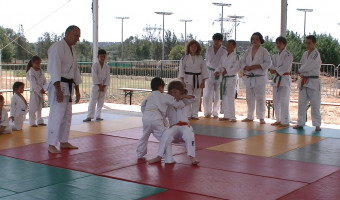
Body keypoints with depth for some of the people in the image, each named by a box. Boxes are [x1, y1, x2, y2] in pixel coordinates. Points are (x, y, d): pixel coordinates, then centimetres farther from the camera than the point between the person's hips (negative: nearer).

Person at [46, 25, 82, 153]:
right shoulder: (57, 48, -14)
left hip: (68, 86, 9)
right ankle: (51, 145, -4)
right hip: (58, 85, -9)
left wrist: (77, 90, 19)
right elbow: (54, 69, -21)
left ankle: (64, 142, 25)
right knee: (57, 115, -10)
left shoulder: (72, 49, 15)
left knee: (67, 115, 14)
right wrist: (58, 89, -26)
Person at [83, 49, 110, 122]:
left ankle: (98, 116, 15)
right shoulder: (95, 65, -6)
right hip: (96, 85, -4)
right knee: (92, 101, -6)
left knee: (101, 102, 7)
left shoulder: (107, 67, 4)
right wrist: (99, 85, -14)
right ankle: (89, 117, -5)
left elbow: (107, 77, 2)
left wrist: (104, 86, -8)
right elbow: (94, 76, -10)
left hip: (104, 86, 4)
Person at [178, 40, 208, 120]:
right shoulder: (184, 58, 0)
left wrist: (203, 81, 0)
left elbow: (204, 70, 6)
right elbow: (181, 70, -3)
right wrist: (182, 81, -11)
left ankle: (195, 115, 13)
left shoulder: (200, 59, 5)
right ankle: (188, 115, 6)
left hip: (198, 80, 2)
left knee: (196, 98, 5)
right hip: (188, 79, -2)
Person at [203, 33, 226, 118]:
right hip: (209, 73, 2)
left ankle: (215, 112, 13)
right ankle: (207, 112, 9)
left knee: (218, 95, 2)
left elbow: (222, 62, -11)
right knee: (207, 94, -2)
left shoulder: (224, 50, -3)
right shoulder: (209, 49, 7)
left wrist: (217, 71, -24)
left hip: (219, 74, -2)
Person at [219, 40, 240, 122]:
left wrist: (227, 71, -16)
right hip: (224, 78, 7)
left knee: (230, 98, -10)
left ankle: (232, 117, -6)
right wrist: (222, 70, -4)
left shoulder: (236, 56, -9)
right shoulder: (225, 56, 13)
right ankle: (226, 115, 19)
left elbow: (236, 68, -15)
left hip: (232, 78, -7)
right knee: (224, 98, 10)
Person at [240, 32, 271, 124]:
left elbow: (268, 63, -11)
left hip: (259, 78, -5)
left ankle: (261, 118, 3)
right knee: (249, 98, 11)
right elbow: (242, 61, 10)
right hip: (248, 78, 5)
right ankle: (250, 117, 23)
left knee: (260, 98, -5)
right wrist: (246, 67, -11)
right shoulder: (248, 50, 11)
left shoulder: (264, 51, -3)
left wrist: (255, 66, -18)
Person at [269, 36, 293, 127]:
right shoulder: (275, 56, 15)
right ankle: (279, 120, 21)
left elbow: (285, 67, -17)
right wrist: (272, 70, -13)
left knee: (284, 101, -11)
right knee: (276, 101, 10)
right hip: (276, 79, 8)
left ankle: (285, 122, -7)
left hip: (284, 79, -8)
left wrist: (275, 70, -17)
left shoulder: (288, 55, -7)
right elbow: (272, 66, 8)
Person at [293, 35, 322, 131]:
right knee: (302, 103, 8)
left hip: (313, 81, -7)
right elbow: (302, 65, 11)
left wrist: (300, 71, -2)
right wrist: (302, 72, -8)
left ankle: (317, 125, 3)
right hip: (303, 82, 7)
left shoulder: (316, 55, -10)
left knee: (315, 104, -4)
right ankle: (300, 123, 15)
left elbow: (308, 67, -17)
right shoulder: (305, 54, 12)